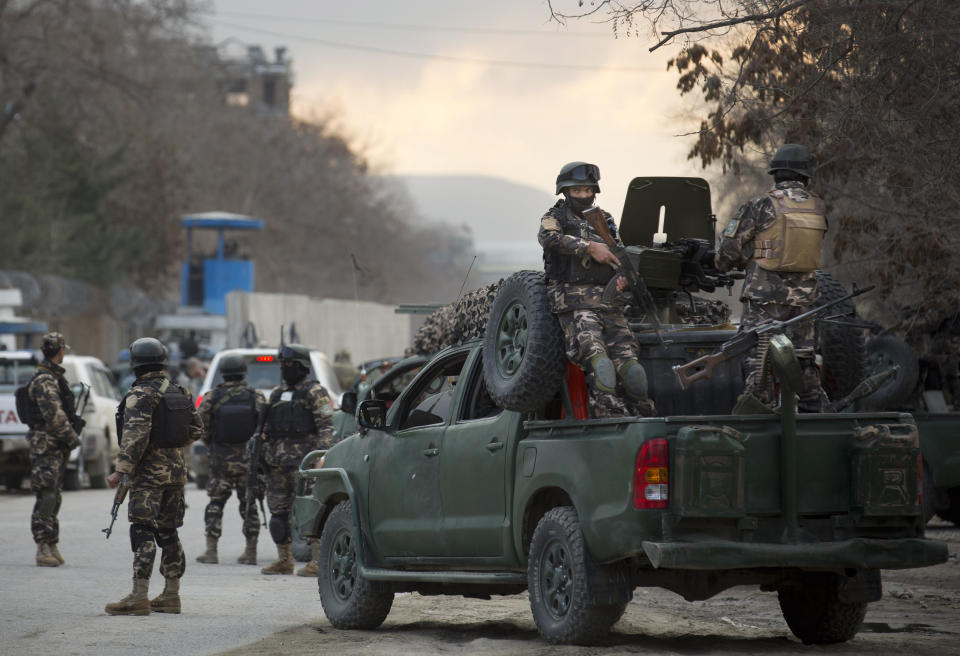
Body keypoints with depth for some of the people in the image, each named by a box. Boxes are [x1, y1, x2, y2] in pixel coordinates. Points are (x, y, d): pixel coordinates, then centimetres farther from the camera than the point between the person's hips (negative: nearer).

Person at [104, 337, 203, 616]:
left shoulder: (140, 395, -13)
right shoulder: (180, 392, 11)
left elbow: (135, 436, -22)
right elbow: (196, 430, 17)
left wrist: (121, 470, -20)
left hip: (148, 473, -8)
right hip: (176, 471, 8)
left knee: (143, 533, -10)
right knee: (168, 533, 14)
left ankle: (139, 597, -17)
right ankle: (171, 595, 16)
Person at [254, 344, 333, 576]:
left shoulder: (315, 392, -1)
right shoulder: (276, 393, 20)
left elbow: (326, 426, -8)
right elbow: (267, 426, 25)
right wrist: (262, 454, 19)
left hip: (302, 460, -8)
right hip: (276, 460, 8)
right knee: (278, 511, 8)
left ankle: (318, 561, -11)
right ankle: (284, 560, 16)